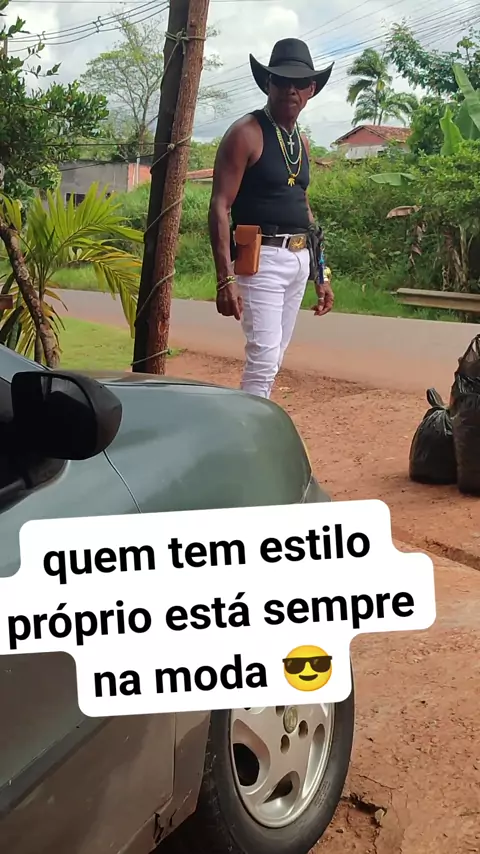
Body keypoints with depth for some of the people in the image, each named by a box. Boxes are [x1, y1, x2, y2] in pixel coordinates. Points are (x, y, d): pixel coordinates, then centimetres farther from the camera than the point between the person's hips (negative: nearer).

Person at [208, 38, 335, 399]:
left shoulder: (302, 142, 15)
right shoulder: (246, 133, -8)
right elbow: (220, 207, -14)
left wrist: (320, 274, 20)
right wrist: (226, 278, -23)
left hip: (299, 259, 8)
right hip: (262, 258, -8)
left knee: (273, 360, 11)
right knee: (263, 359, -14)